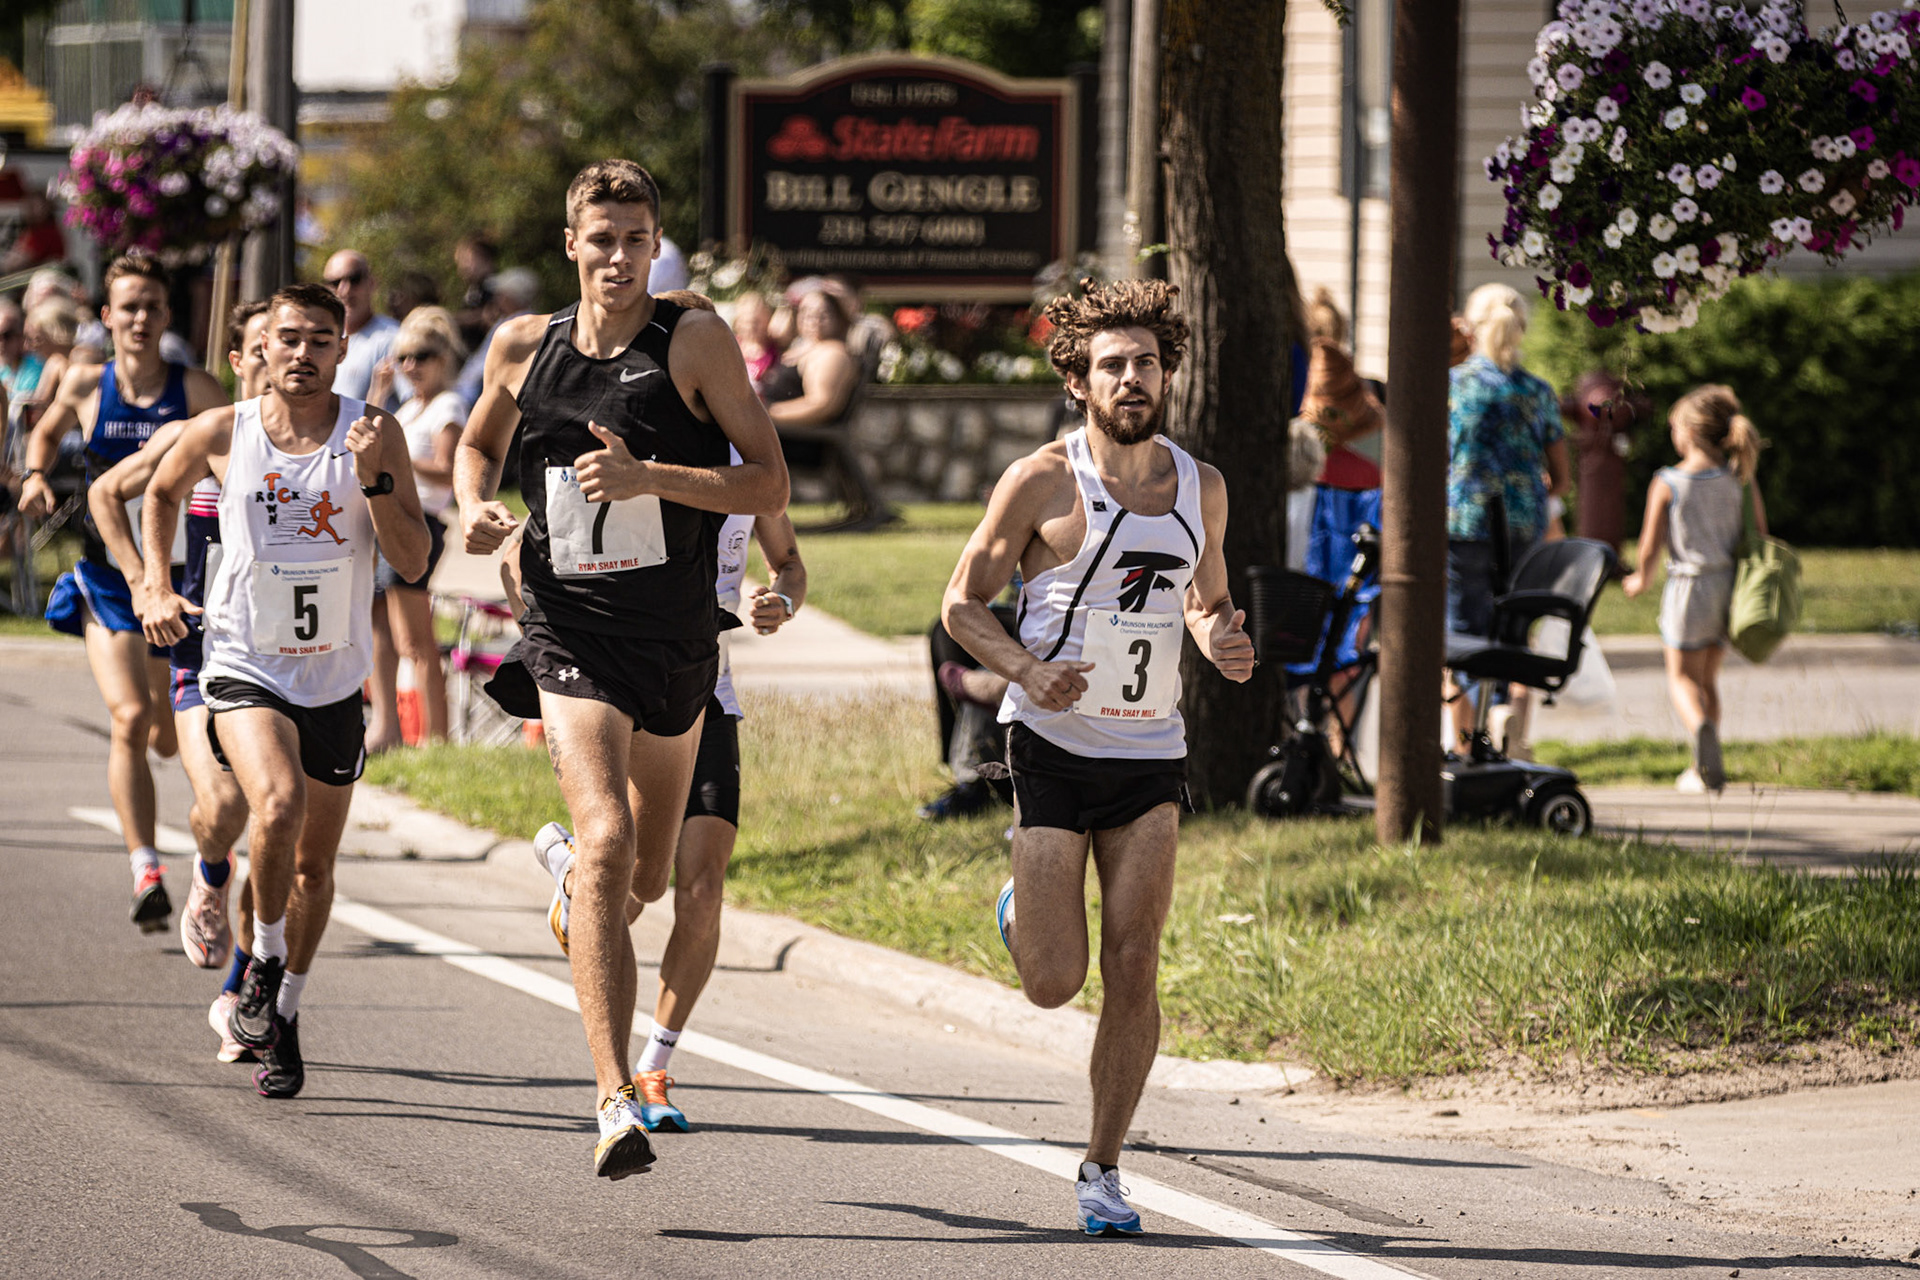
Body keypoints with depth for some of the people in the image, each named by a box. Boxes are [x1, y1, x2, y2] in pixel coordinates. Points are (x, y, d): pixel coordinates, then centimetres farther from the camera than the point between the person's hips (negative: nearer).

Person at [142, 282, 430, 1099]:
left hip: (334, 678, 2)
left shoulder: (373, 434, -5)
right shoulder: (222, 435, -4)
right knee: (279, 803, -29)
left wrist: (373, 475, -20)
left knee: (314, 867, 10)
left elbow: (414, 563, -8)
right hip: (244, 666, -2)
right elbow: (161, 491, 18)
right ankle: (264, 963, -7)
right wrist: (157, 588, 8)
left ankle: (283, 1018, 29)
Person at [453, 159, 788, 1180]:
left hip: (676, 637, 1)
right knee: (607, 844, -23)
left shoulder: (696, 341, -6)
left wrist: (648, 476, -22)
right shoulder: (523, 347, 2)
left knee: (645, 881, 17)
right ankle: (615, 1102, -26)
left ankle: (565, 866, 57)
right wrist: (474, 507, 0)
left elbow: (769, 486, -9)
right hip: (571, 635, -1)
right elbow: (476, 442, 22)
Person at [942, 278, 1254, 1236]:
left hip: (1151, 756, 3)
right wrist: (1027, 670, -19)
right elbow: (963, 602, -1)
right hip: (1053, 747, -3)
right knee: (1054, 983, -6)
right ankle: (1022, 907, 31)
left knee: (1131, 969, -6)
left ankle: (1102, 1171, 7)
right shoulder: (1041, 483, -8)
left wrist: (1222, 641, -3)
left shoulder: (1201, 487, 5)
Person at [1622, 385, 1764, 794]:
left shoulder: (1667, 484, -11)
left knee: (1682, 679, 6)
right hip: (1731, 585, 4)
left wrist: (1641, 579, 13)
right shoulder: (1740, 479, -2)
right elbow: (1760, 536, 2)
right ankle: (1703, 769, 20)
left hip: (1689, 587, -4)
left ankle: (1700, 726, -28)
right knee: (1708, 677, 19)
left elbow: (1651, 547, -8)